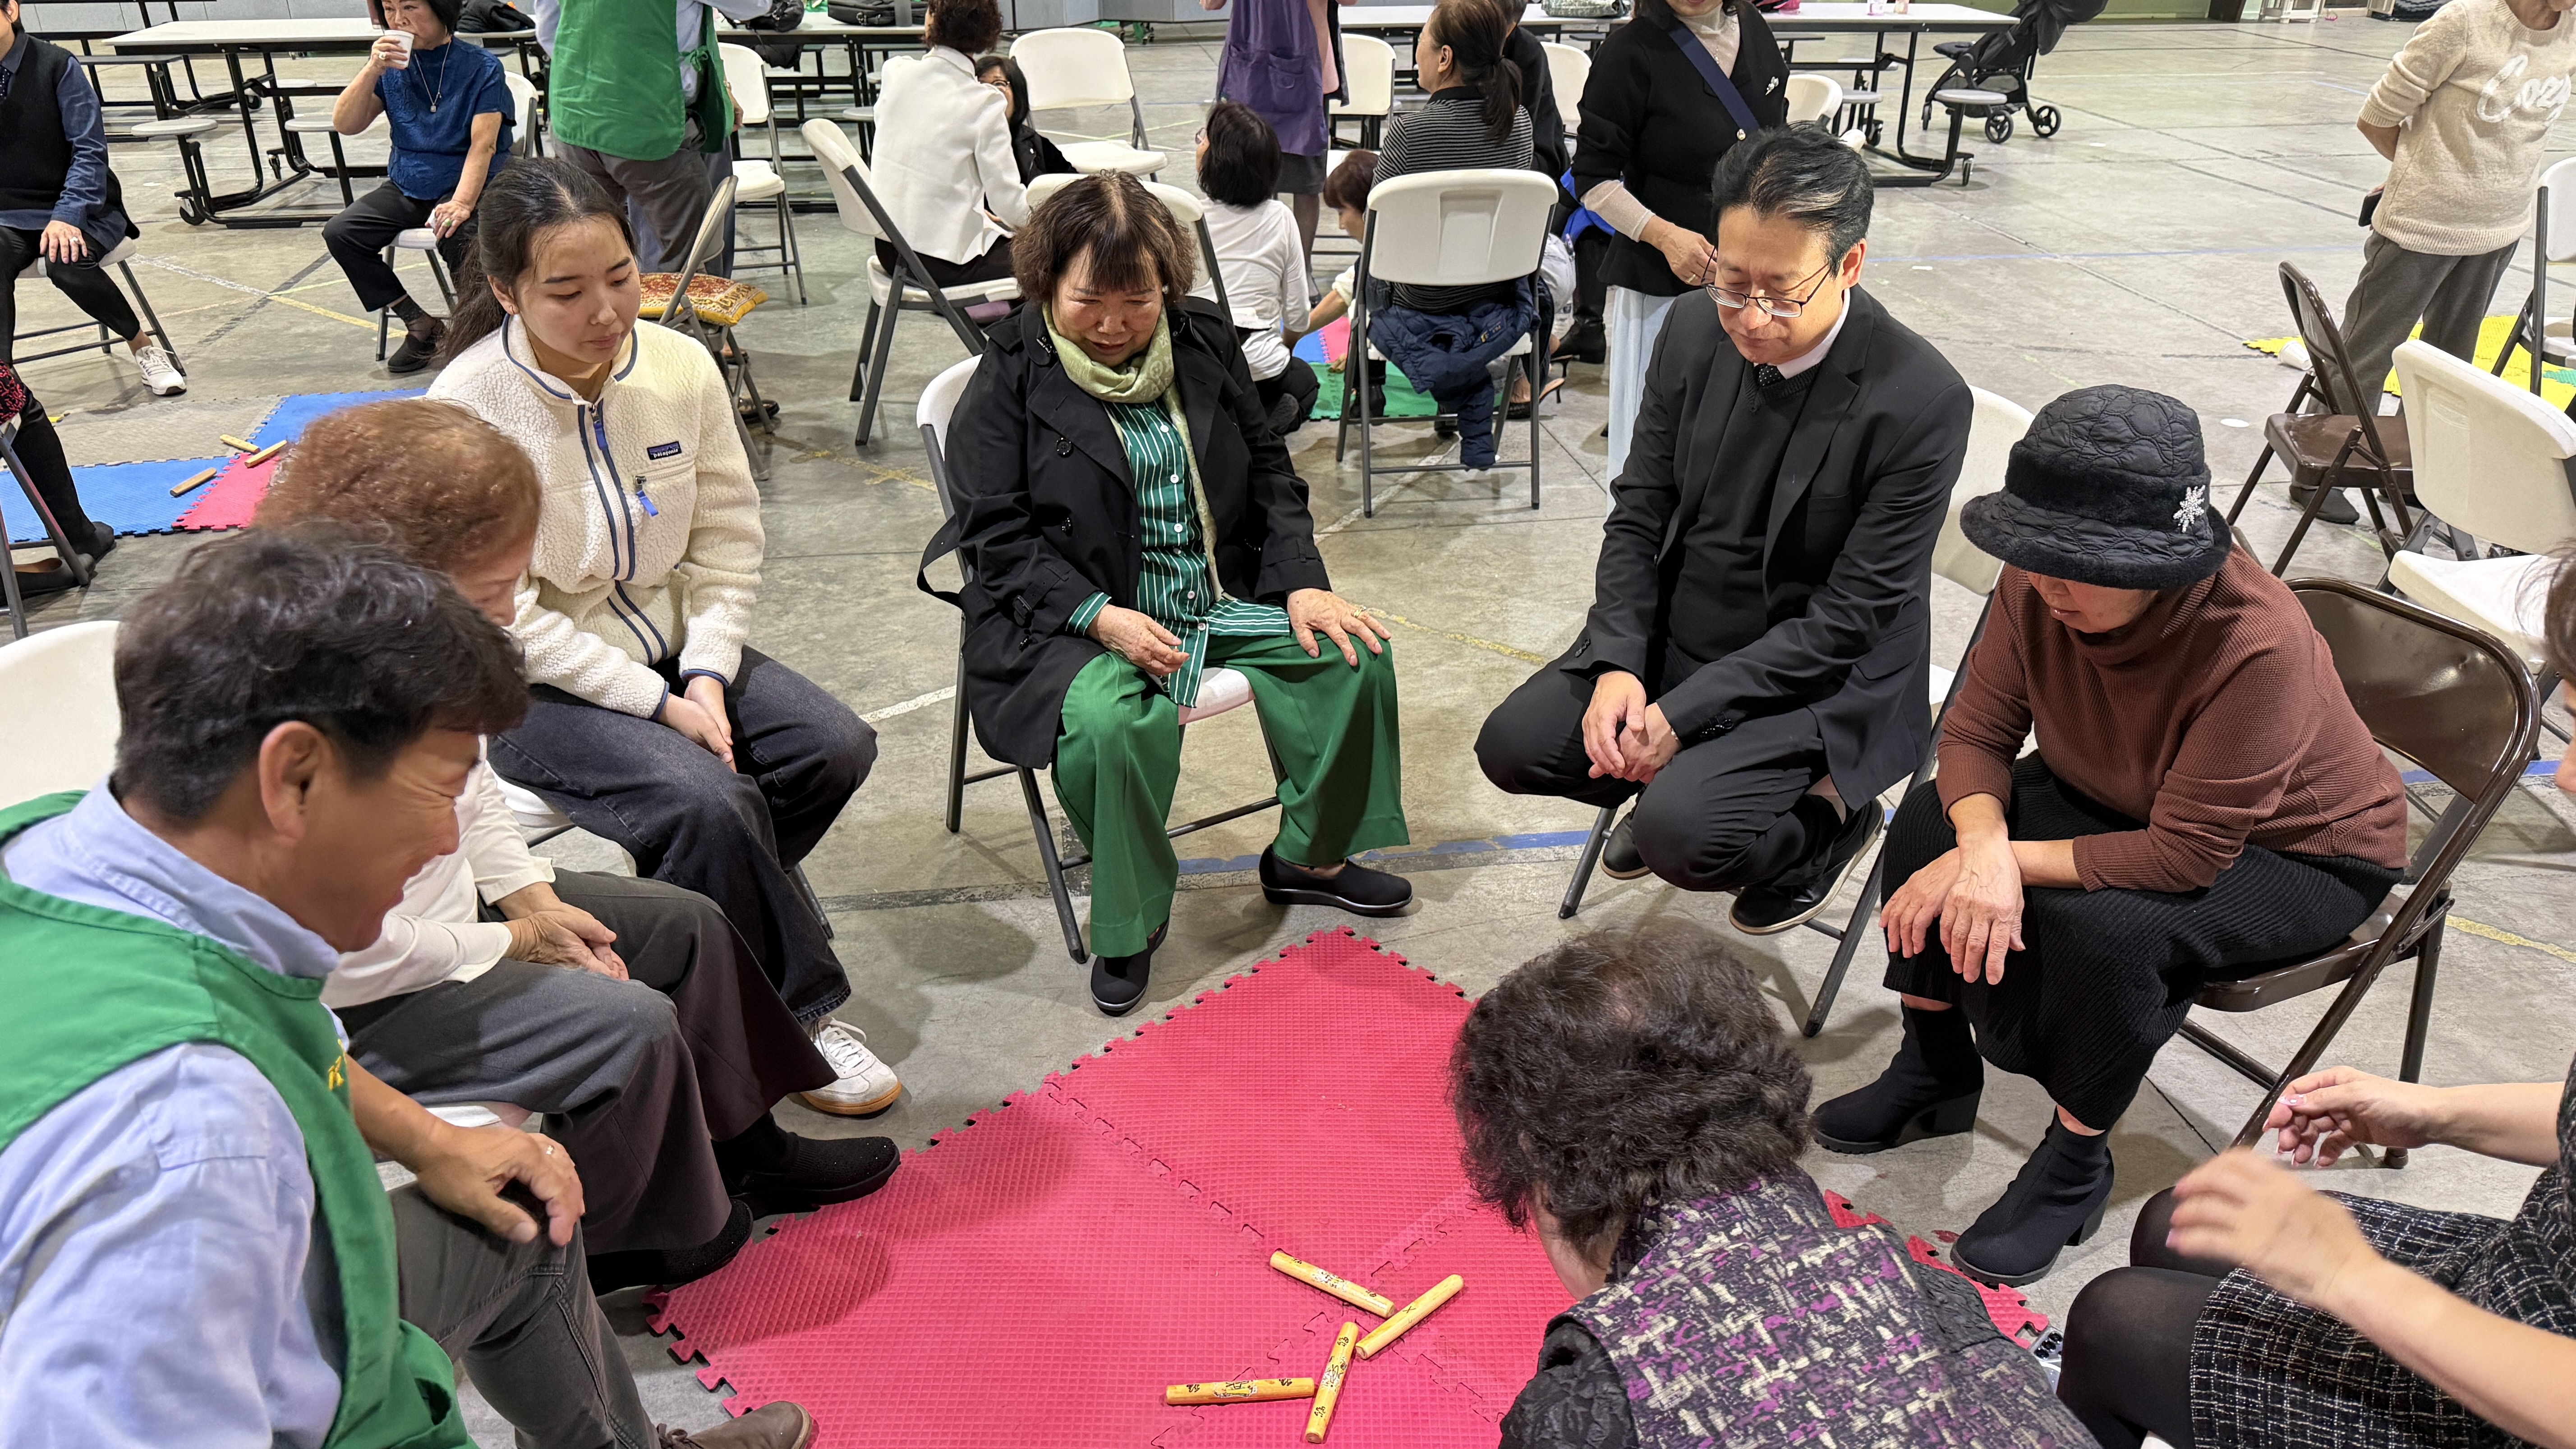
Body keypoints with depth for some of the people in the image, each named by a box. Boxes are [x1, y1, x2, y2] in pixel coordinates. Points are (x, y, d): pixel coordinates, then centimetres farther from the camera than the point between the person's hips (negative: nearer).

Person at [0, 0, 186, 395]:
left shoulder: (57, 66, -5)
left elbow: (90, 150, -8)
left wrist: (66, 217, -20)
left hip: (79, 210, -2)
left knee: (67, 262, -33)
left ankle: (142, 346, -8)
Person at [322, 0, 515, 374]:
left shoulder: (482, 66, -7)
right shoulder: (390, 63, 6)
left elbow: (483, 144, -17)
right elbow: (345, 125, -1)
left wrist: (461, 204, -31)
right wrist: (373, 69, -15)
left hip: (469, 185, -5)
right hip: (407, 187, 5)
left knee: (460, 239, -36)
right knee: (340, 233, -13)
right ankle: (421, 326, -3)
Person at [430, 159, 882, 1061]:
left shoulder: (680, 365, -6)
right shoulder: (467, 408, -18)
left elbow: (729, 541, 1)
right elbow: (507, 617, -16)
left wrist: (705, 673, -12)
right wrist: (658, 705, -20)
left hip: (670, 648, 6)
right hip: (539, 689, -5)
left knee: (836, 747, -13)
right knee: (710, 801, -27)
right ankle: (795, 1015, -6)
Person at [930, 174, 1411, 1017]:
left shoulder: (1204, 347, 9)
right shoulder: (1012, 374, -5)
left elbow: (1269, 477, 14)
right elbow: (997, 533, -9)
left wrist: (1302, 583, -3)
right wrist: (1101, 617, -23)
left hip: (1220, 599, 5)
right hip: (1072, 619, -5)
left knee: (1354, 653, -11)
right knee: (1112, 721, -35)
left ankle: (1311, 855, 11)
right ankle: (1128, 920, -9)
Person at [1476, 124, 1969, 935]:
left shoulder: (1923, 400, -22)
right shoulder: (1697, 330, -5)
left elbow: (1852, 616, -20)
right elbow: (1639, 511, 1)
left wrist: (1682, 713, -23)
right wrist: (1618, 665, -14)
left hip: (1818, 680, -5)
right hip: (1673, 634, 6)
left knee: (1683, 837, -25)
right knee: (1513, 746, -6)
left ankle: (1826, 818, 8)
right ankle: (1680, 781, 20)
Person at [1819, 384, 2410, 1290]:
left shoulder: (2258, 646, -38)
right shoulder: (2042, 587, -21)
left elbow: (2188, 855, -34)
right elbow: (1976, 731, -14)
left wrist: (2009, 863, -33)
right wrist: (1985, 847, -34)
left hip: (2301, 855, -6)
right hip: (2119, 801, 6)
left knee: (2106, 927, -34)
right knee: (1934, 819, -14)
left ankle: (2075, 1163, -6)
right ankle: (1935, 1067, 7)